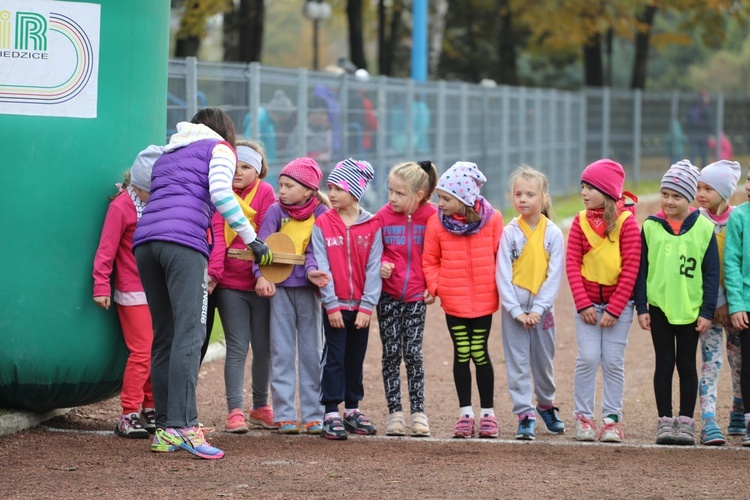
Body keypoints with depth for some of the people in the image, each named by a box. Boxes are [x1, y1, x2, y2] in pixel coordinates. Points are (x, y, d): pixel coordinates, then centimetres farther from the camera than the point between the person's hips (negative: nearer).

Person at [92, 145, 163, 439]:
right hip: (133, 293, -6)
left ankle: (150, 409, 18)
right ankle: (129, 415, -5)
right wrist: (102, 286, -13)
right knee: (142, 352, -10)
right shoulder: (121, 206, -11)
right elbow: (106, 249, -11)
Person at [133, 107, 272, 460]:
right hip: (184, 243, -7)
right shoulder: (219, 149, 13)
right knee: (189, 335, -12)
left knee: (164, 336, 9)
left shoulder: (167, 154, 32)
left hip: (145, 239, 7)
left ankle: (164, 430, 4)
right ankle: (183, 427, -24)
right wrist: (252, 239, -2)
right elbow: (220, 192, -4)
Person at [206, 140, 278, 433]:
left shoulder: (265, 192, 0)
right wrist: (213, 272, -21)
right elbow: (217, 236, -9)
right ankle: (235, 410, -1)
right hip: (230, 284, -1)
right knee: (237, 346, -5)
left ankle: (260, 407, 24)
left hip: (260, 283, 1)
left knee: (263, 346, 8)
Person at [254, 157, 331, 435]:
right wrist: (261, 276, -22)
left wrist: (312, 270, -27)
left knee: (312, 352, 4)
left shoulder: (320, 213, -1)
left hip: (308, 288, 0)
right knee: (282, 352, 0)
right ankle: (285, 415, 2)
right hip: (280, 287, 0)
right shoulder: (276, 211, 1)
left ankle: (314, 414, 9)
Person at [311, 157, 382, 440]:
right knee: (335, 358, -2)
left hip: (361, 307, 2)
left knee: (356, 358, 11)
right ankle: (331, 414, 0)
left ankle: (353, 409, 22)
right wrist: (331, 304, -12)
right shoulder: (322, 225, -3)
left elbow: (373, 268, -2)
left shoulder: (372, 226, 0)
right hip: (335, 305, -2)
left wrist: (367, 306, -9)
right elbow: (322, 267, -6)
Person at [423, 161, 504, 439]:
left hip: (483, 300, -1)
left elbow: (501, 257, 2)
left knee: (479, 353, 3)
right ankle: (465, 413, 14)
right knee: (461, 354, 6)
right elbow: (430, 260, 5)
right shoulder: (436, 222, -4)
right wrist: (435, 285, -7)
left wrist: (500, 287, -1)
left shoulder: (492, 219, -6)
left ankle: (487, 413, 15)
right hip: (453, 301, 1)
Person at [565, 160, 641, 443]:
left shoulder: (626, 222, -9)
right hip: (588, 303, 2)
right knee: (588, 358, -5)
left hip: (618, 303, -2)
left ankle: (612, 419, 8)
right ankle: (583, 417, 4)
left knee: (613, 361, 1)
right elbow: (572, 263, -2)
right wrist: (583, 304, -11)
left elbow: (631, 268, -11)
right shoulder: (581, 221, 0)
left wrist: (615, 309, -13)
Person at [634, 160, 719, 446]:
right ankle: (665, 421, 12)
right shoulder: (651, 227, 0)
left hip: (691, 310, -1)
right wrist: (641, 307, -1)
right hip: (659, 307, 1)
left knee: (687, 365, 7)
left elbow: (711, 273, -1)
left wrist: (707, 312, -5)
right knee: (664, 364, 6)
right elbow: (640, 269, 3)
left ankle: (686, 422, 13)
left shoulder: (704, 228, -3)